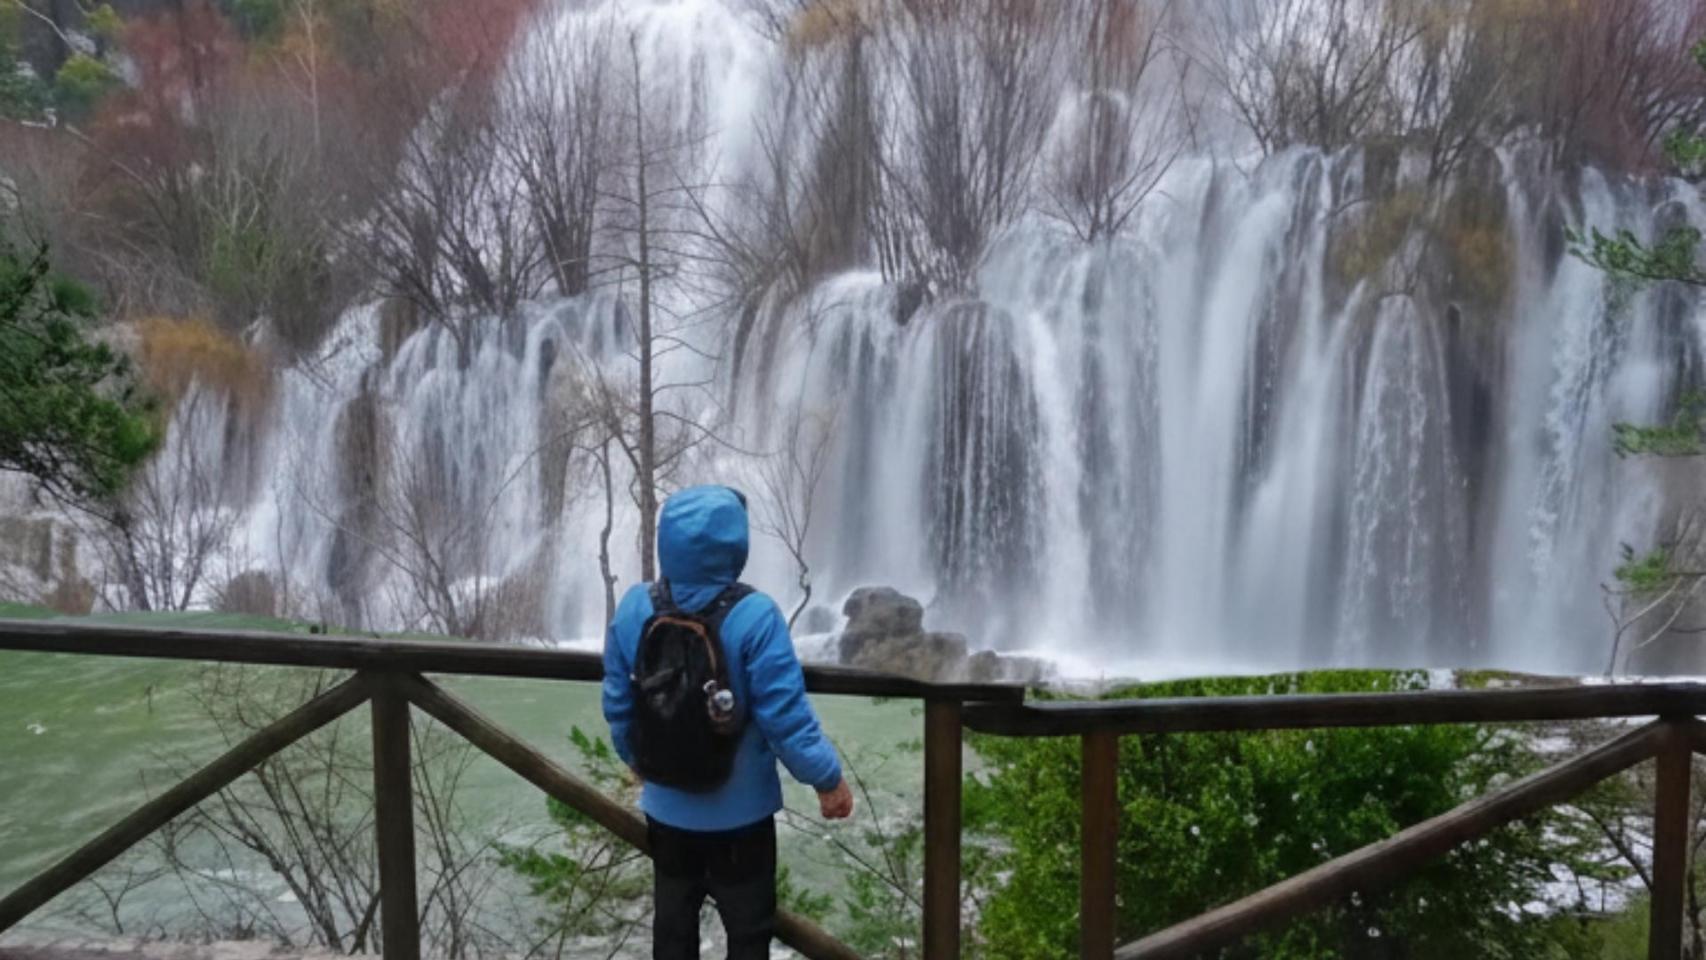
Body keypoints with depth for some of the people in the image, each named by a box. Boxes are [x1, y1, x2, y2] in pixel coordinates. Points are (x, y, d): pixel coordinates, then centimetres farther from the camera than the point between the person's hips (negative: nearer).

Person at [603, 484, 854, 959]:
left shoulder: (634, 607, -12)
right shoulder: (754, 616, -26)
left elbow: (617, 702, 0)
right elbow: (785, 714, -23)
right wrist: (828, 778, -8)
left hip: (666, 807, 4)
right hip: (740, 810, -4)